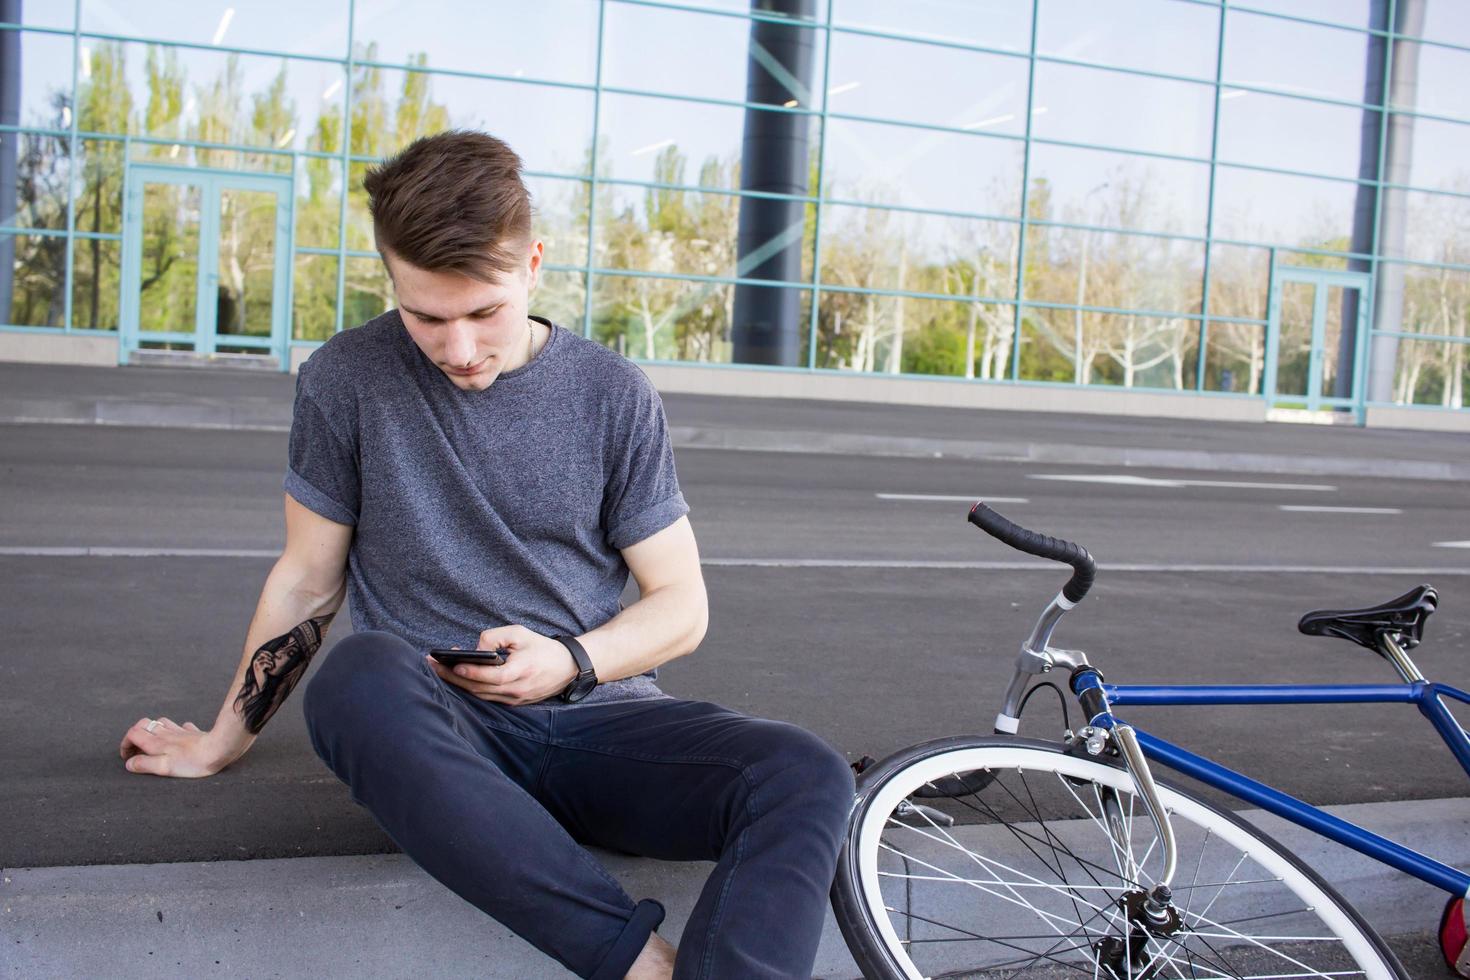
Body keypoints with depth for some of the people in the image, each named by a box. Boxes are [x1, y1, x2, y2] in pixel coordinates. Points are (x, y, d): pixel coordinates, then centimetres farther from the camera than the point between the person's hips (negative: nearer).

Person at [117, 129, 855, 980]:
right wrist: (221, 743, 18)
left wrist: (569, 662, -13)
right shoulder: (349, 379, 1)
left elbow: (681, 606, 6)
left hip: (595, 717, 1)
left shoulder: (615, 394, 2)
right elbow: (308, 582, 12)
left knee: (811, 777, -27)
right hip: (434, 729, 0)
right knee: (360, 677, -38)